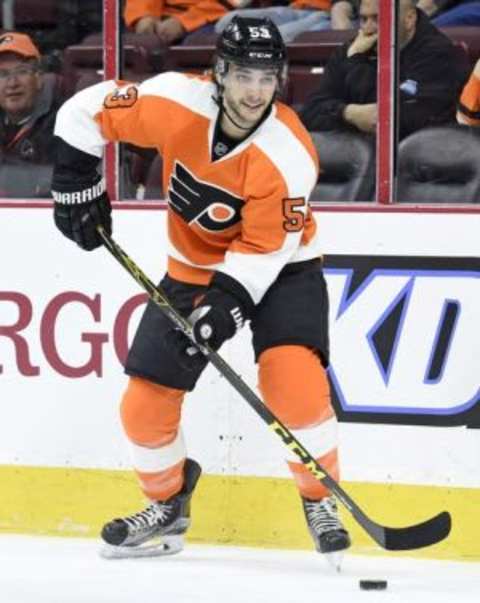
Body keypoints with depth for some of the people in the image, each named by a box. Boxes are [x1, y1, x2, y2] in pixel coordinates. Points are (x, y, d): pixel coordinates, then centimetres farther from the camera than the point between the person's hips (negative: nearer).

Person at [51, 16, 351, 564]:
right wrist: (76, 186, -7)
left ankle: (320, 502, -6)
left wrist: (228, 300, -36)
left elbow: (264, 250, -25)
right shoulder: (177, 101, -22)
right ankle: (167, 504, 27)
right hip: (193, 269, 3)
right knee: (144, 401, 0)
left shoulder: (289, 155, -28)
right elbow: (85, 112, -8)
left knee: (292, 376, -27)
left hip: (280, 269, -3)